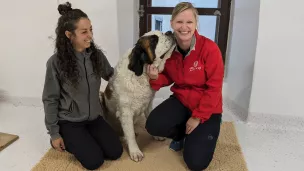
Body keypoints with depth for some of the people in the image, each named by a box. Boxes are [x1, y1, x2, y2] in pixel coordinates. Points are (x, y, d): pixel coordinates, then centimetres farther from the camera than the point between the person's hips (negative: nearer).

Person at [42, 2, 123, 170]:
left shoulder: (97, 55, -6)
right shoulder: (55, 62, -18)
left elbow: (112, 76, 10)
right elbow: (50, 99, -11)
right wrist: (54, 134, -8)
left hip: (94, 117, 5)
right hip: (69, 121, -4)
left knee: (115, 152, -2)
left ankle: (84, 139, 23)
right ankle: (67, 141, 17)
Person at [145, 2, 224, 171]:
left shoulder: (209, 48, -21)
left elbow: (214, 88, -17)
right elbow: (169, 78, 5)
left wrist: (198, 117, -15)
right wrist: (156, 77, -19)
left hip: (207, 108, -3)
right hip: (181, 100, 4)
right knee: (153, 125, -22)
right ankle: (182, 134, 12)